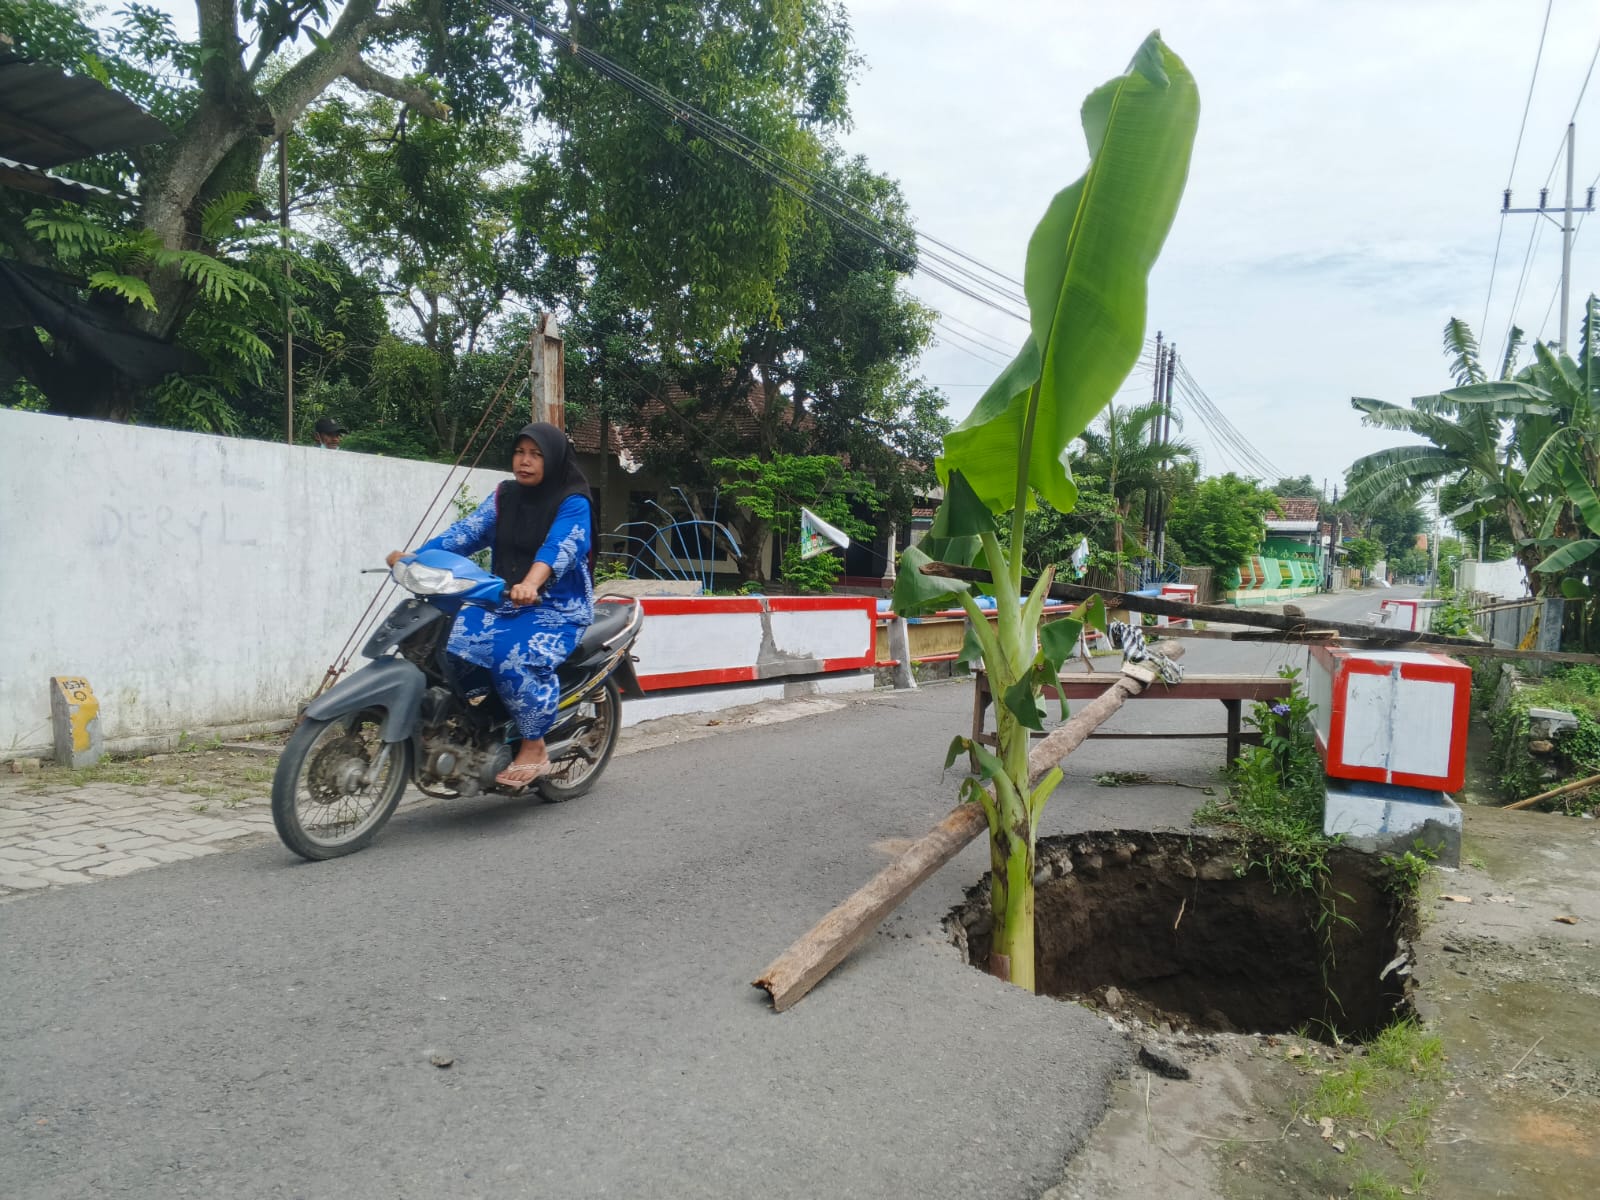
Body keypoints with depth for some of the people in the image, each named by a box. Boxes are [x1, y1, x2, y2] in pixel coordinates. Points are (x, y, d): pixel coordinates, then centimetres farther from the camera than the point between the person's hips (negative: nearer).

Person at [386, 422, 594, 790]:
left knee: (516, 657, -34)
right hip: (503, 603, 6)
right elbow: (466, 531, 3)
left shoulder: (573, 503, -6)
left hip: (557, 608, -6)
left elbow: (560, 546, -25)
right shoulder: (504, 496, 13)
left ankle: (534, 749, -15)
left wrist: (532, 583, -45)